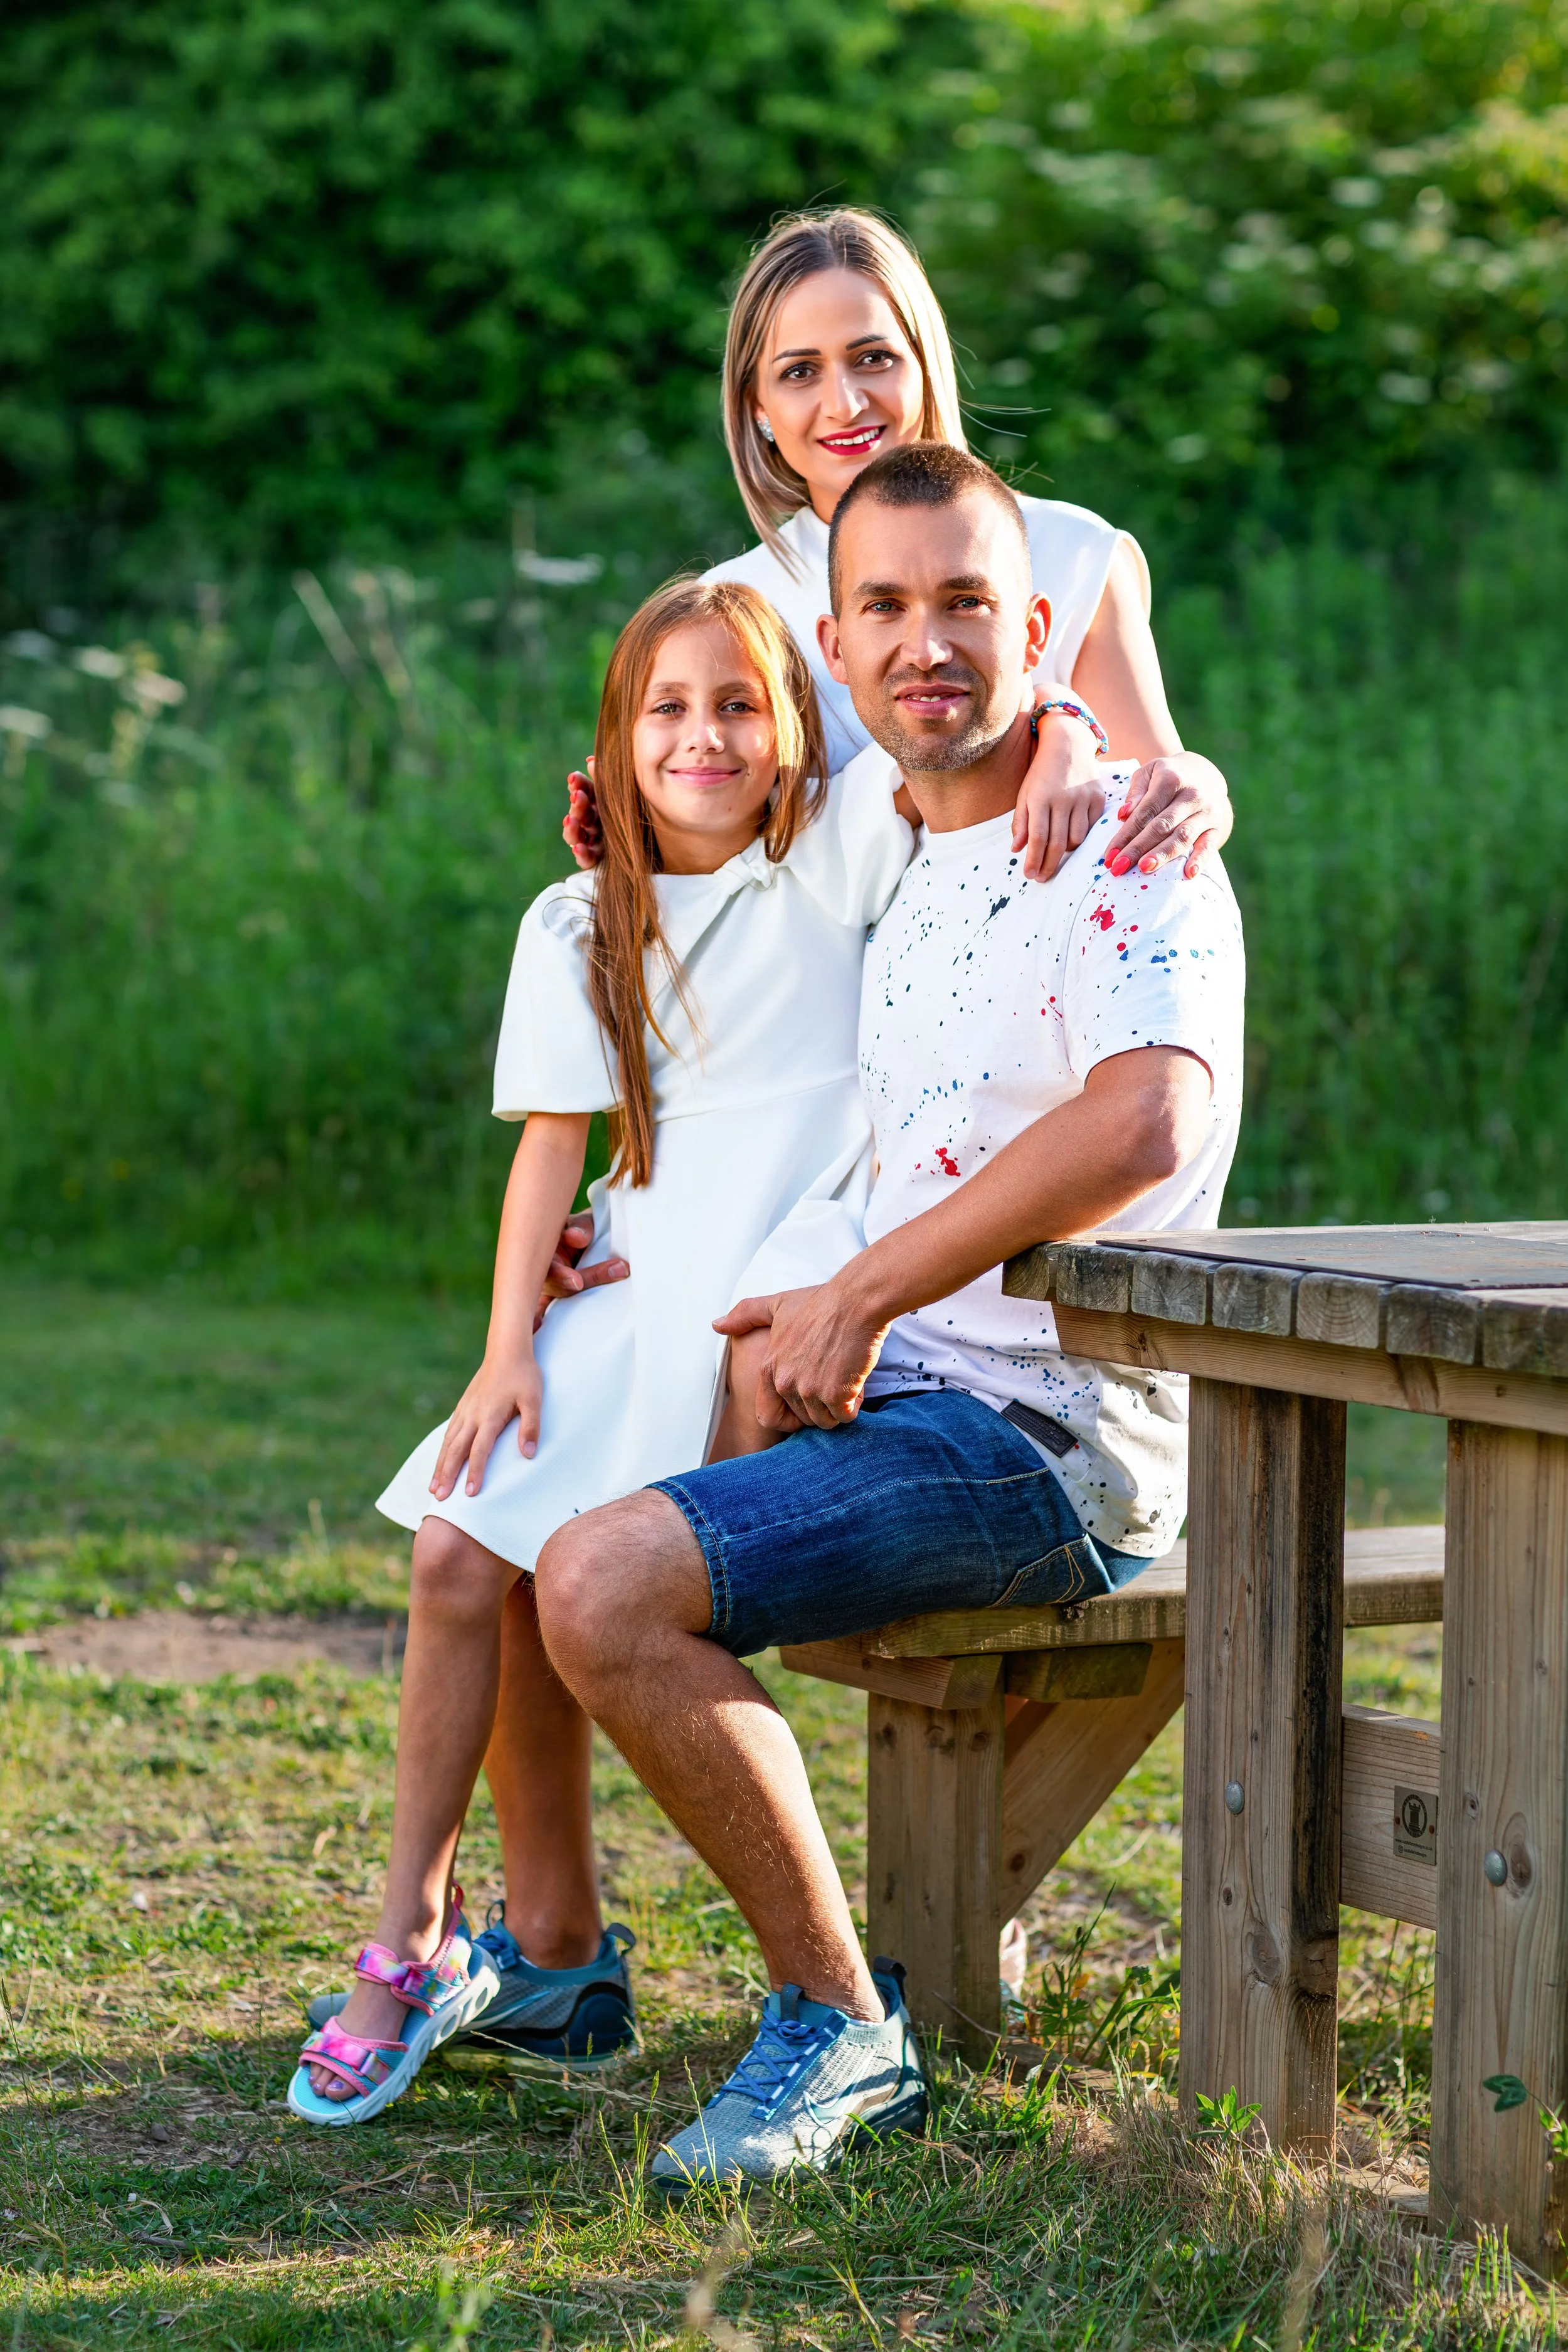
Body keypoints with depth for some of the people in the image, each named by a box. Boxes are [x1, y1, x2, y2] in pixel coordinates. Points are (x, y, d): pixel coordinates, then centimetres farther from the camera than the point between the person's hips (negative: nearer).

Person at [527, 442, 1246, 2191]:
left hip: (1039, 1439, -10)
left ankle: (841, 2027, -13)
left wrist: (857, 1298, -25)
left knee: (608, 1585, -27)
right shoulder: (907, 880, 15)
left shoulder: (1122, 854, -13)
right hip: (884, 1389, 10)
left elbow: (1143, 1125, -32)